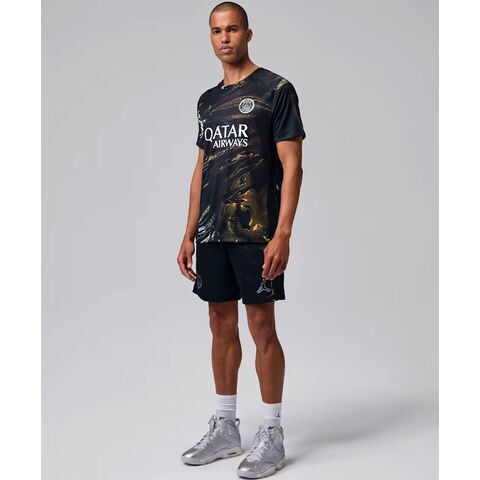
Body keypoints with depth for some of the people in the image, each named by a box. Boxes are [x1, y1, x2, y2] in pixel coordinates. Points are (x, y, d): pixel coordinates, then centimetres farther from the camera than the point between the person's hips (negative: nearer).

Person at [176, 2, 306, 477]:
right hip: (212, 234, 6)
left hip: (256, 233, -6)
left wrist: (282, 234, -17)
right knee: (221, 326, 11)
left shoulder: (275, 90, -4)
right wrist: (190, 234, 14)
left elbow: (291, 166, -9)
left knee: (262, 328, -3)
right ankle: (225, 429, 22)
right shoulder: (207, 100, 15)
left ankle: (271, 436, 8)